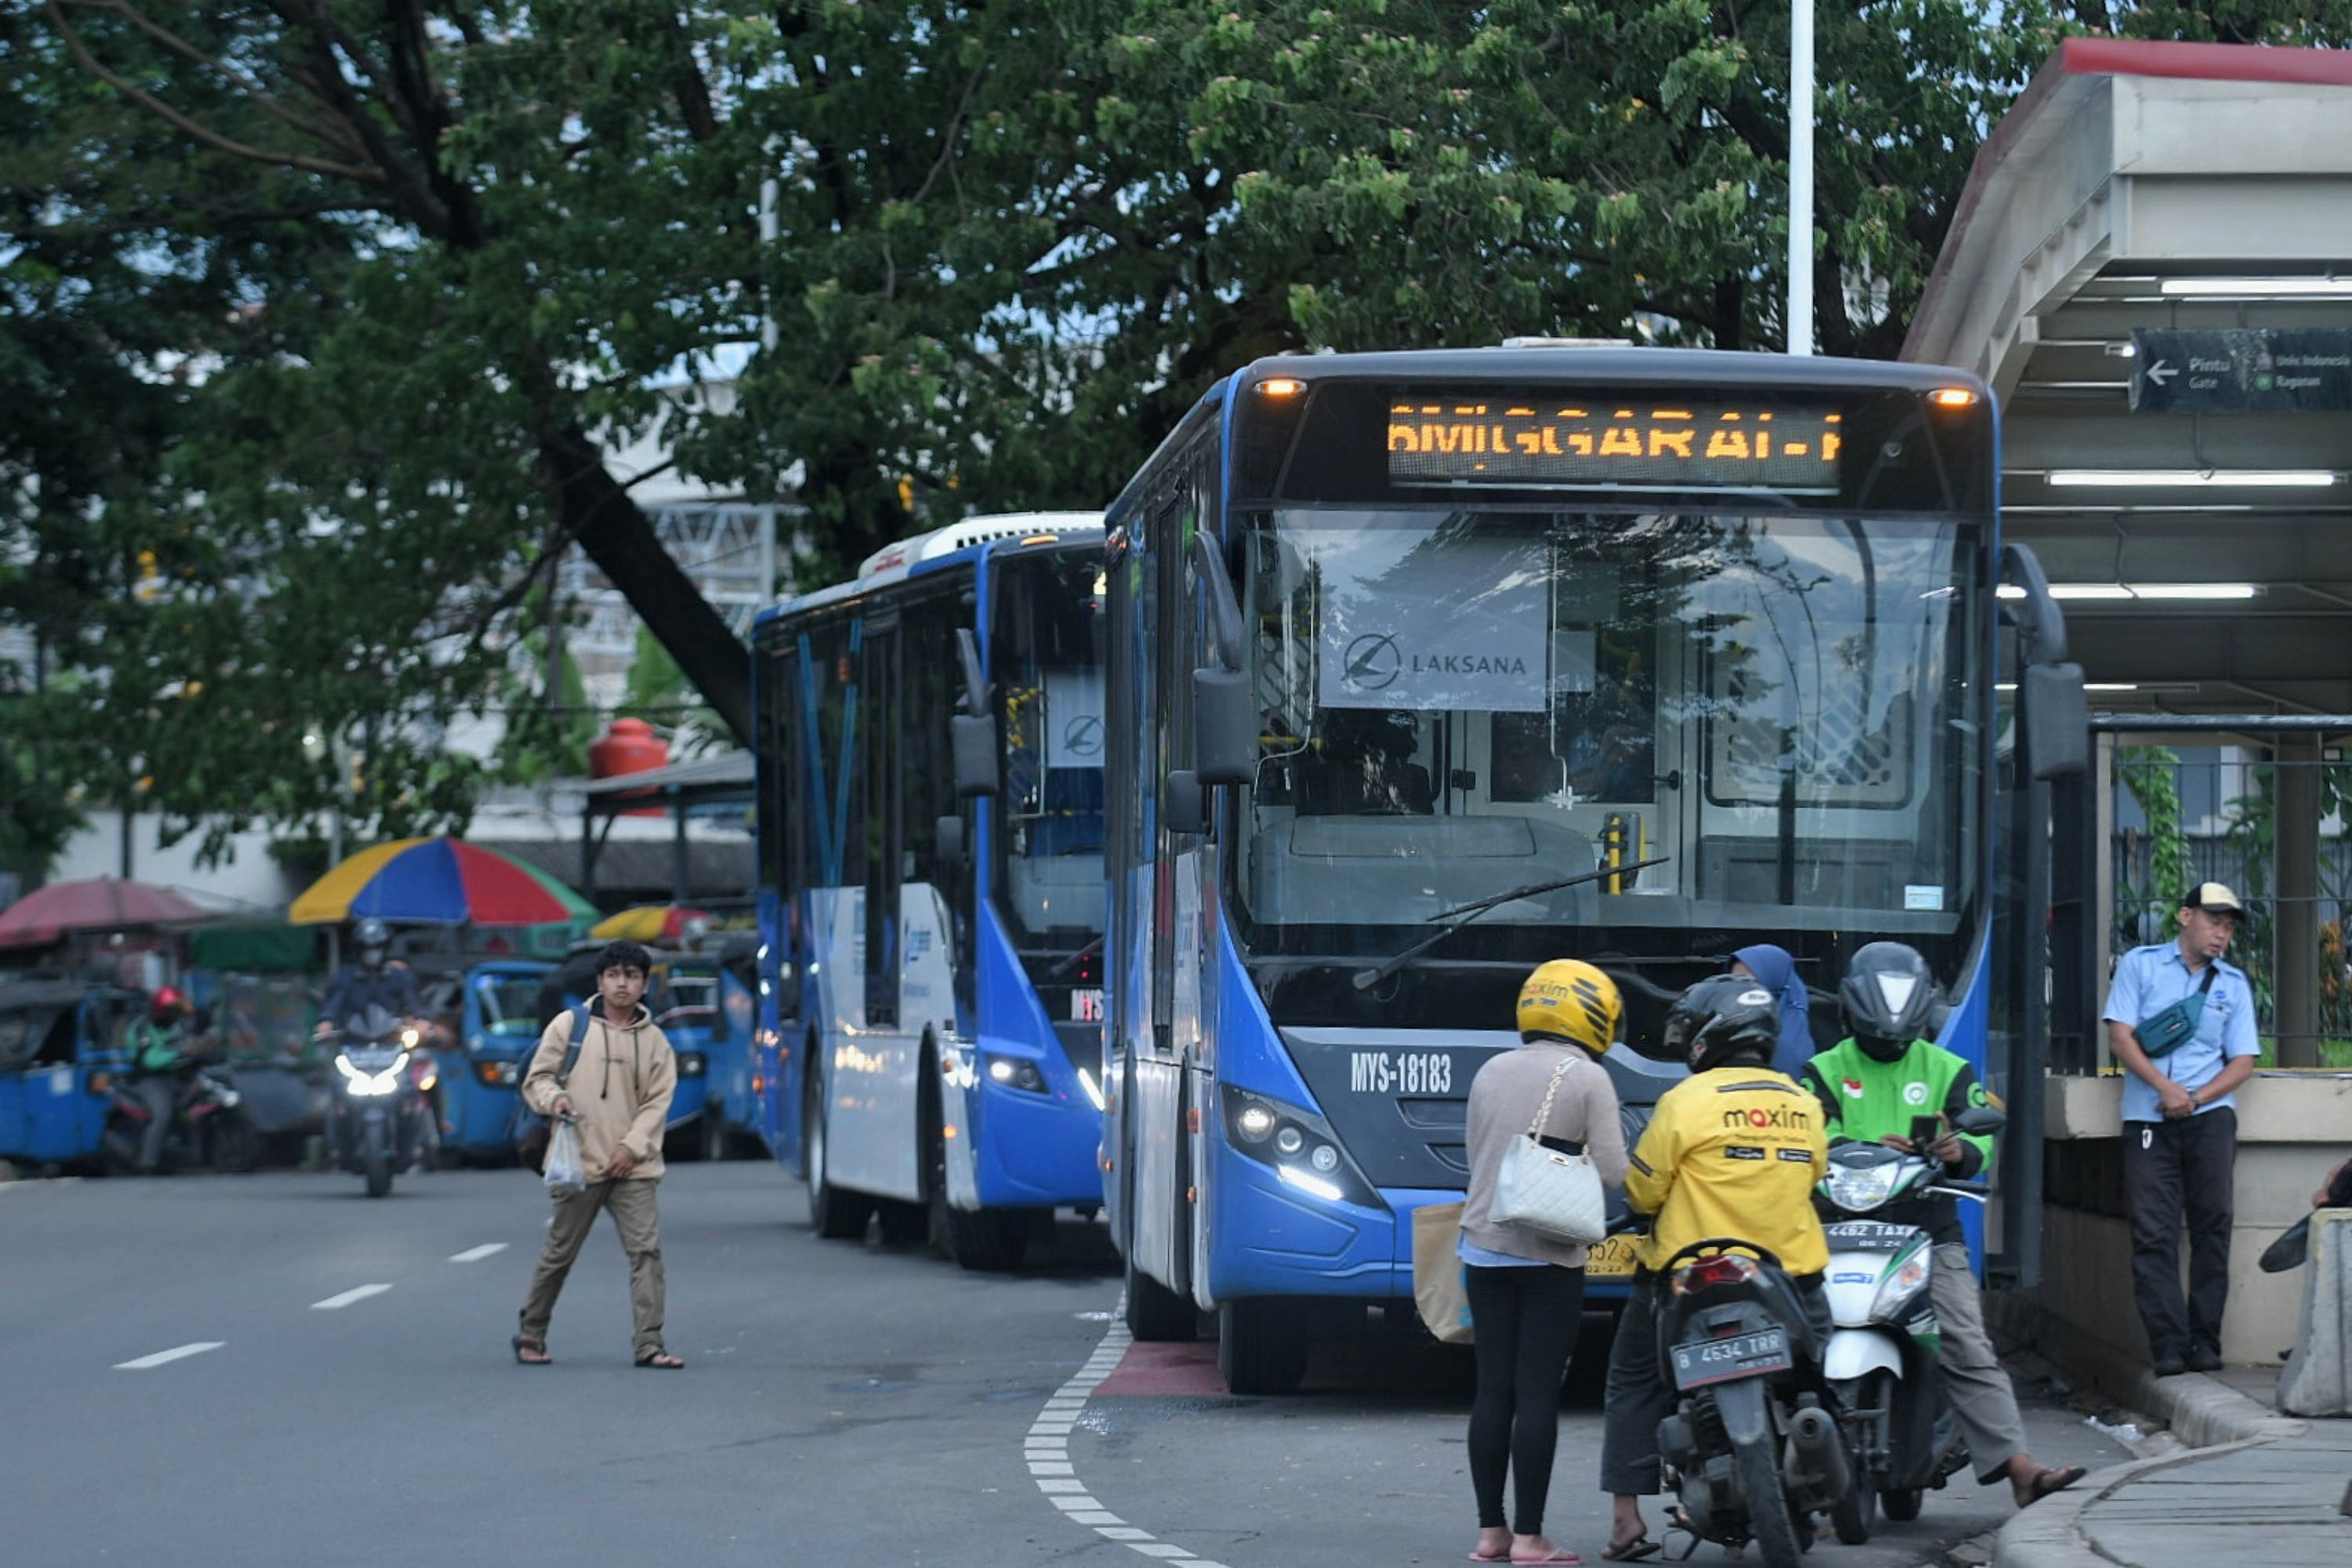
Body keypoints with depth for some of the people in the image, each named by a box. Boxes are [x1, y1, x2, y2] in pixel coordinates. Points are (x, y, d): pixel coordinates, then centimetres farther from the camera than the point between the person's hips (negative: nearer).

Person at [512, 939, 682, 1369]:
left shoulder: (654, 1040, 9)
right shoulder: (569, 1025, 5)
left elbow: (659, 1100, 5)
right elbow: (536, 1079, 8)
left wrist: (632, 1147, -7)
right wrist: (553, 1098, -14)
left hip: (633, 1167, 1)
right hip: (580, 1163, -1)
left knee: (646, 1250, -10)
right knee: (559, 1253, 5)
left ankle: (649, 1345, -10)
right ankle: (530, 1335, 21)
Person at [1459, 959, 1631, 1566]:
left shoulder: (1491, 1073, 9)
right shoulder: (1588, 1079, -7)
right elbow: (1611, 1172, -11)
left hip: (1486, 1248, 5)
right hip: (1550, 1254, -5)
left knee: (1492, 1389, 7)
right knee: (1537, 1392, -4)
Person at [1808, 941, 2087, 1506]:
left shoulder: (1946, 1070, 18)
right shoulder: (1825, 1071, 14)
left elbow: (1980, 1132, 5)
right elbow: (1813, 1138, -3)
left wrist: (1960, 1151, -20)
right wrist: (1869, 1148, -23)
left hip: (1930, 1232, 0)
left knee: (1969, 1350, -10)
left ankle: (2016, 1464, -19)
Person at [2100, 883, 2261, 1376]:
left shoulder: (2234, 984, 14)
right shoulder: (2141, 965, 8)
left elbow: (2243, 1062, 9)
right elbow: (2120, 1036, 0)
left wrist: (2196, 1097, -8)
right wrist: (2165, 1088, -12)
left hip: (2210, 1115, 2)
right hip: (2147, 1119, -2)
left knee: (2212, 1224, -6)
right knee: (2154, 1234, -7)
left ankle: (2205, 1341, -2)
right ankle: (2169, 1345, -9)